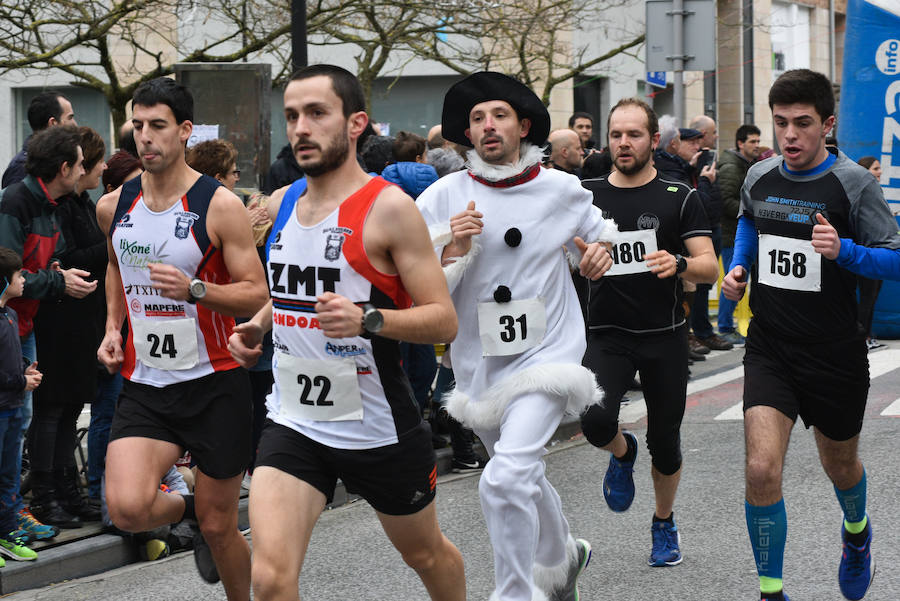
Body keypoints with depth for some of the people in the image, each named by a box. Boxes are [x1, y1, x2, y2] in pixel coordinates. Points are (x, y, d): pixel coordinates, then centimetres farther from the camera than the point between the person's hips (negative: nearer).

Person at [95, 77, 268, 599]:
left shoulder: (219, 206, -10)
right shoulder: (114, 206, 5)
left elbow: (256, 295, -10)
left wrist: (194, 289, -26)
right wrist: (112, 328, 12)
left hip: (215, 384, -3)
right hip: (145, 384, 3)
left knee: (220, 528, 5)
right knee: (127, 508, -18)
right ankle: (188, 509, 17)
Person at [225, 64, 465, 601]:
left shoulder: (388, 208, -14)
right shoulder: (282, 204, 5)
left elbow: (444, 320, -17)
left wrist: (367, 320, -33)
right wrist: (258, 326, 6)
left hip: (379, 428, -4)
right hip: (295, 422, 4)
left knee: (426, 553, 21)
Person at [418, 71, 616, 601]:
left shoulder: (562, 190, -1)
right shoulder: (444, 198, -4)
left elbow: (597, 233, 21)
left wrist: (599, 253, -1)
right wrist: (452, 252, -20)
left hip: (546, 353, -3)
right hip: (480, 364, 3)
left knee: (507, 478, -24)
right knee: (525, 481, 22)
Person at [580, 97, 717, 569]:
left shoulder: (679, 197, -1)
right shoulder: (587, 197, 5)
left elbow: (710, 267, -5)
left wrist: (680, 264, -27)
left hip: (665, 335, 0)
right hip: (607, 334, 1)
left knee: (665, 442, 6)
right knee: (594, 419, -24)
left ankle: (664, 522, 34)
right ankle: (622, 454, 13)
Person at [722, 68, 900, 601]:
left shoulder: (854, 184, -13)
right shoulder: (759, 178, 0)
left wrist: (844, 251, -29)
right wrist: (739, 267, 7)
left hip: (835, 353, -2)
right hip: (770, 349, 2)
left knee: (840, 465, 19)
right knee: (762, 470, -15)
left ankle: (857, 532, 54)